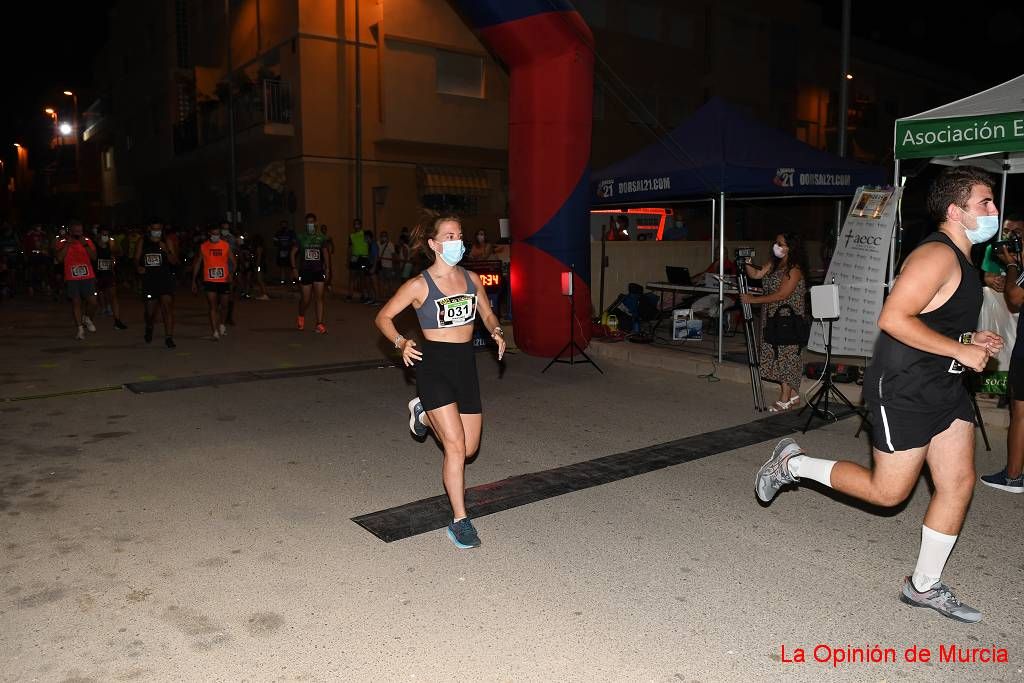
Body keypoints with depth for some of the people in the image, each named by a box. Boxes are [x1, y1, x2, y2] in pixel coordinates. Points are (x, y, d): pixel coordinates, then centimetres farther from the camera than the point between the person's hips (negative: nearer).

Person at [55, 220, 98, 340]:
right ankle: (80, 329, 6)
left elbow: (94, 257, -4)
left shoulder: (87, 241, 7)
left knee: (92, 302, -7)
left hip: (88, 277, 1)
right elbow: (59, 258, -10)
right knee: (76, 302, -3)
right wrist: (67, 244, -14)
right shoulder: (63, 242, 3)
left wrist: (85, 245, -14)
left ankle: (87, 319, 24)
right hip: (71, 278, -1)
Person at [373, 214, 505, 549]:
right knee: (455, 446, -10)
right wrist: (401, 342, -19)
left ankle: (424, 413, 39)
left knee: (468, 448, 11)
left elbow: (487, 313, 19)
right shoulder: (419, 285, -9)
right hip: (433, 364, -5)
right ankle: (459, 522, 5)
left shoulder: (471, 279, 5)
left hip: (466, 364, 5)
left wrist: (496, 332, -2)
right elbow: (383, 317, -2)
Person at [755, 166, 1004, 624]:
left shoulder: (961, 260, 15)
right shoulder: (937, 256, -18)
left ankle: (924, 586, 20)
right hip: (903, 390, -10)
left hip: (945, 387, 10)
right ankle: (793, 464, 17)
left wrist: (971, 341, 8)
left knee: (959, 484, 7)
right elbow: (894, 318, -28)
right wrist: (961, 350, -22)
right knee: (887, 492, -1)